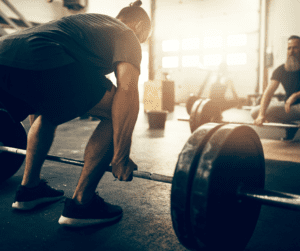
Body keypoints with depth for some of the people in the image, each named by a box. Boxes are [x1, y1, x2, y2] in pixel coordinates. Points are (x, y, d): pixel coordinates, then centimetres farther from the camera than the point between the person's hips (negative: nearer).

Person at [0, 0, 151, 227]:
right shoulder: (126, 35, 17)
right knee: (116, 112, 6)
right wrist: (121, 158, 0)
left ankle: (29, 188, 33)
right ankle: (81, 204, 9)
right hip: (37, 64, -9)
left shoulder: (86, 22, 39)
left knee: (50, 112, 34)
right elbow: (127, 91, -4)